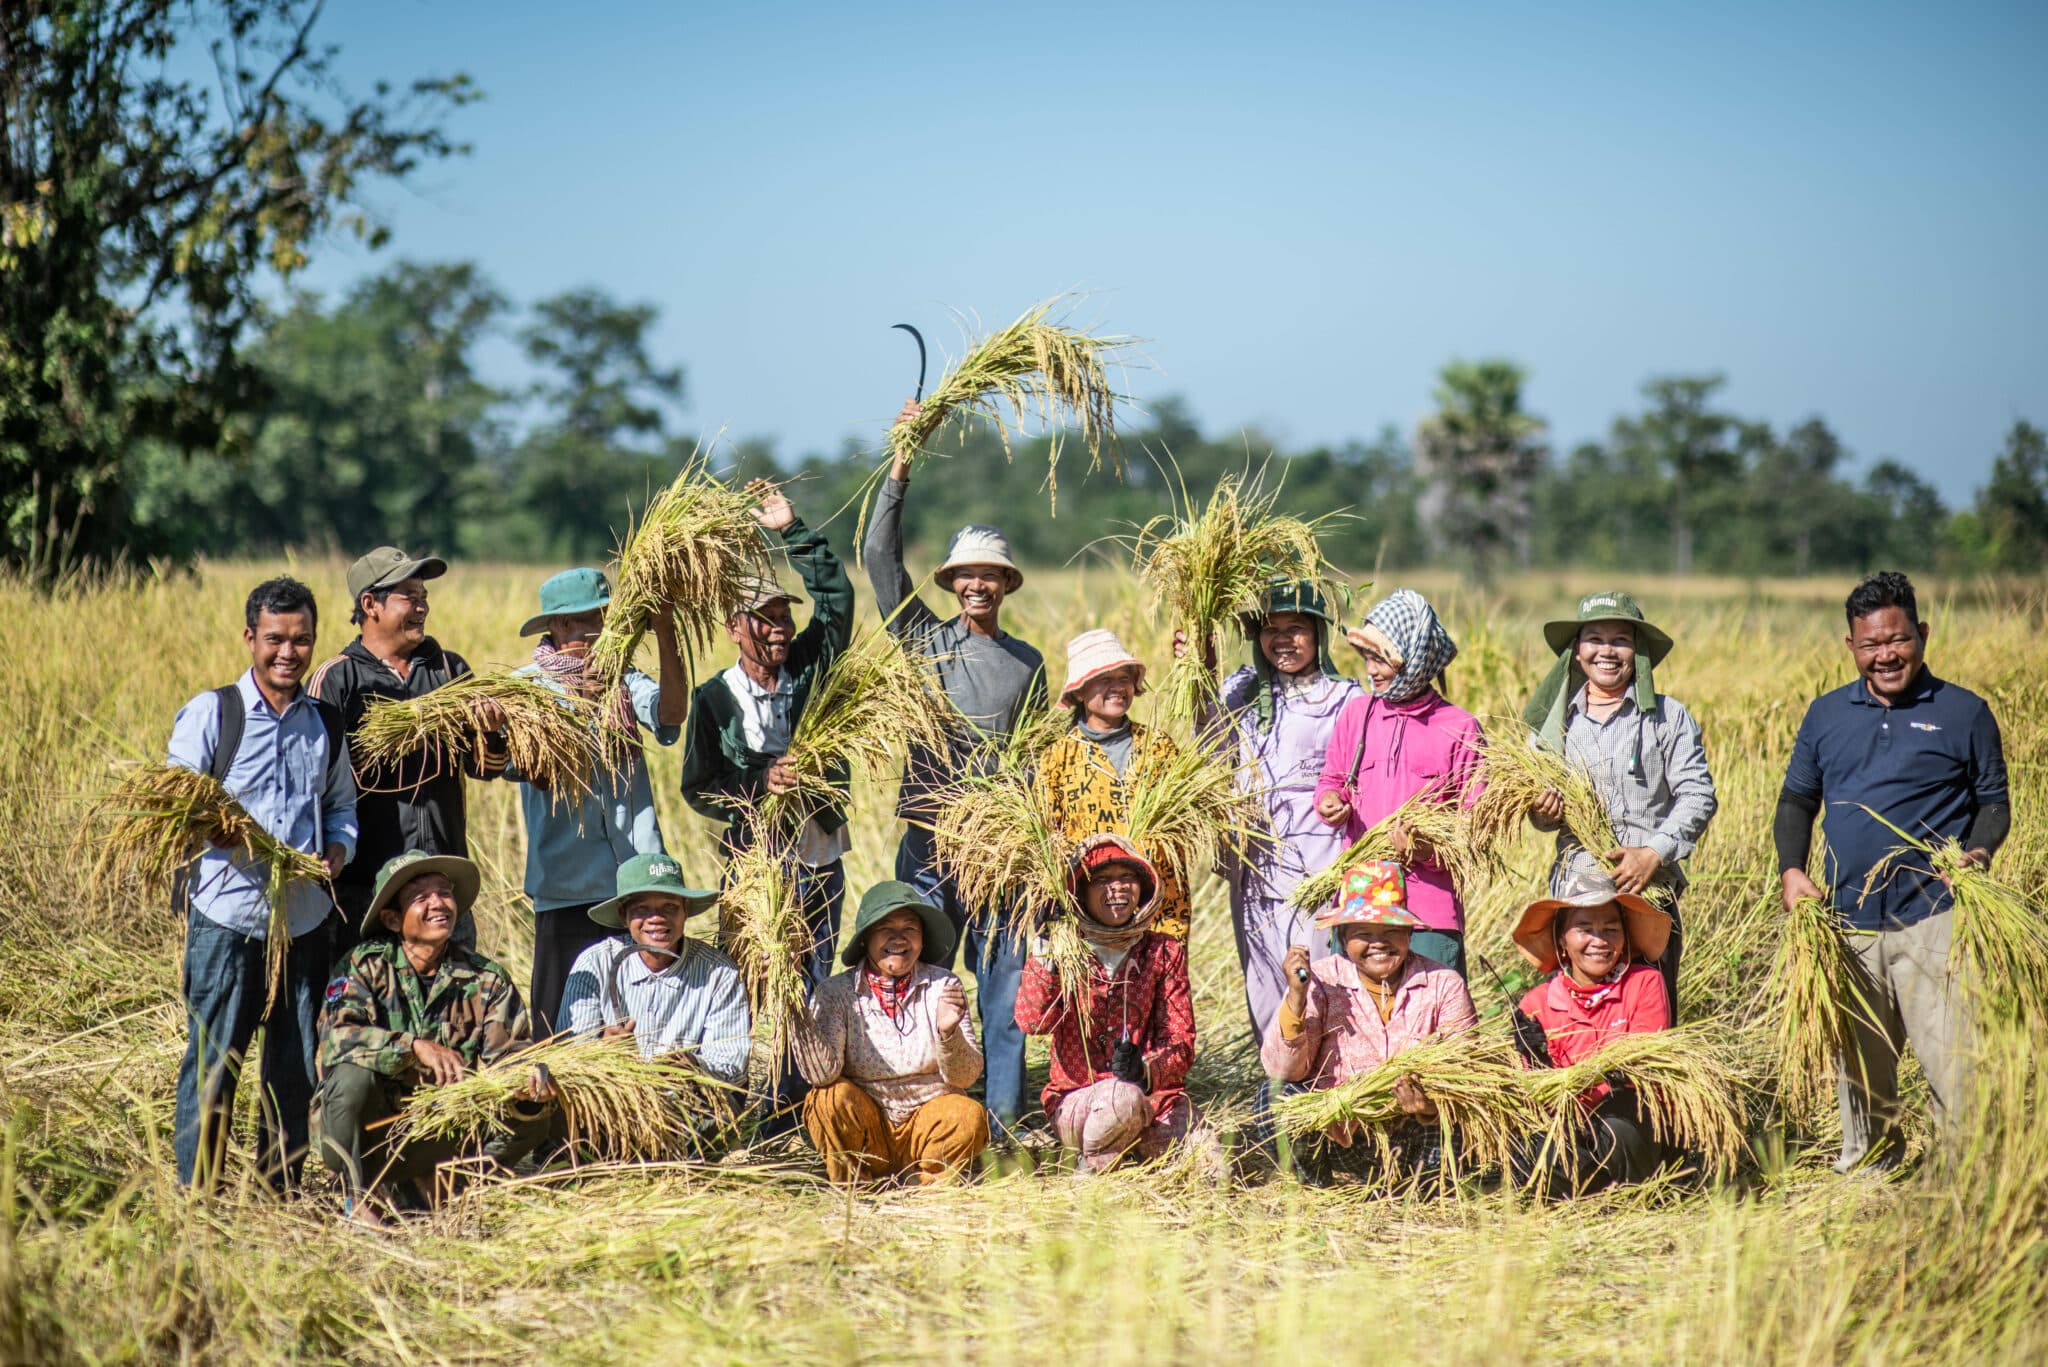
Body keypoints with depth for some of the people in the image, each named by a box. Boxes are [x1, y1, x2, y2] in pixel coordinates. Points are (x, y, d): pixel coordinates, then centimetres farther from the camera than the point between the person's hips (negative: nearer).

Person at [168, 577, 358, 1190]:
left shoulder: (326, 724, 13)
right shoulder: (210, 713, 1)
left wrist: (339, 847, -1)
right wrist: (228, 839, -21)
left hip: (305, 917, 4)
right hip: (226, 915, -4)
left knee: (298, 1067, 9)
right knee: (212, 1061, -3)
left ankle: (282, 1193, 21)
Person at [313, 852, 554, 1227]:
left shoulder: (487, 980, 0)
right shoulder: (366, 966, -9)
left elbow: (507, 1055, -8)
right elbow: (337, 1037, -25)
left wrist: (529, 1083, -32)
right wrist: (415, 1047, -39)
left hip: (438, 1136, 3)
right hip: (363, 1132, -3)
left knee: (532, 1118, -17)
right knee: (353, 1074, -33)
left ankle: (425, 1184, -2)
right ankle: (360, 1198, -11)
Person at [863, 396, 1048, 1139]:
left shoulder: (1028, 664, 13)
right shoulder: (924, 640, 7)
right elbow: (880, 556, -2)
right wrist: (901, 467, -7)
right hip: (929, 831, -1)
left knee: (1004, 974, 0)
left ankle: (1003, 1111, 5)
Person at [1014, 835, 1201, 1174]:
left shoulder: (1164, 952, 7)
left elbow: (1181, 1042, 1)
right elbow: (1032, 1022, -16)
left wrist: (1146, 1068, -21)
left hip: (1152, 1092, 2)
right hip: (1076, 1101, -1)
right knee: (1123, 1099, -38)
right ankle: (1094, 1167, -8)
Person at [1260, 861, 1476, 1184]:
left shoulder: (1444, 984, 0)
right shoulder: (1319, 981, -2)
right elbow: (1282, 1071, -9)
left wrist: (1437, 1106, -30)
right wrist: (1296, 997, -23)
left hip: (1413, 1140, 0)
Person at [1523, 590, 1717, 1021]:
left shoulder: (1669, 717, 4)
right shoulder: (1556, 721, 13)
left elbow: (1698, 796, -2)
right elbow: (1537, 803, 21)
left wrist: (1655, 853, -15)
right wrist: (1542, 813, -3)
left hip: (1650, 889, -2)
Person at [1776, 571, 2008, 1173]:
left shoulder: (1963, 712, 4)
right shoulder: (1826, 714, 13)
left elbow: (1994, 802, 7)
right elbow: (1796, 800, 19)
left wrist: (1978, 852, -13)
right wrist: (1791, 870, 2)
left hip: (1933, 919, -4)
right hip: (1847, 920, 4)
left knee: (1952, 1055, -12)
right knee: (1856, 1058, 12)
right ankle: (1866, 1166, 29)